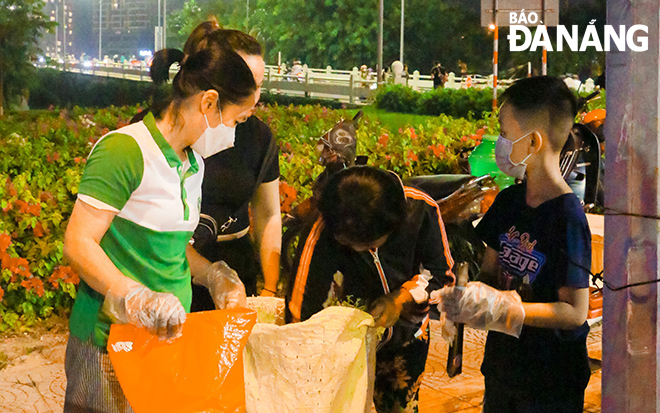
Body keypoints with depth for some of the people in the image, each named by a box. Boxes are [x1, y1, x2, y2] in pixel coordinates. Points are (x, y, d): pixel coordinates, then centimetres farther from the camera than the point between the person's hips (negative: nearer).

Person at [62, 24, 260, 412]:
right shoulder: (124, 151, -17)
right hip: (112, 341, -8)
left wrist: (214, 275, 5)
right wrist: (138, 298, -28)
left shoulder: (193, 163, 11)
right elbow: (79, 243, -18)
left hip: (170, 336, 8)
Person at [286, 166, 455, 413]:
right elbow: (302, 318, -30)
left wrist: (402, 299, -27)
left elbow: (442, 273, -10)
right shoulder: (320, 239, -33)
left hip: (407, 338, 3)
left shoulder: (420, 209, -26)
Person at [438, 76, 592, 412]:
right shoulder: (509, 201, 2)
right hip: (501, 366, 6)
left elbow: (575, 312, -20)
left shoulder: (567, 216, -21)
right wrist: (464, 295, -11)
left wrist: (502, 308, -28)